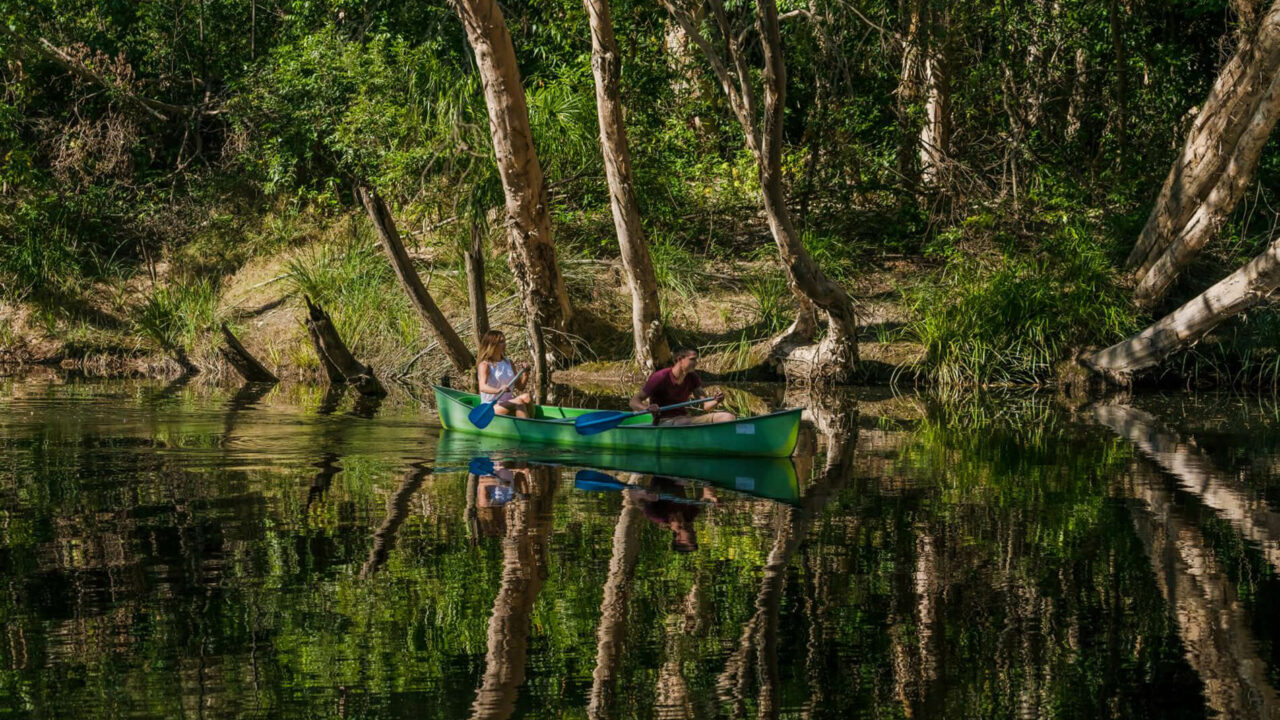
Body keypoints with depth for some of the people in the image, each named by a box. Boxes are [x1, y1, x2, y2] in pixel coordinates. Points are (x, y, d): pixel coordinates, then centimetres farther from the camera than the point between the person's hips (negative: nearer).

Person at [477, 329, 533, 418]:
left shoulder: (508, 363, 14)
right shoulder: (484, 365, -6)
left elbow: (520, 387, 15)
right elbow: (483, 387, -25)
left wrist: (526, 375, -5)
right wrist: (498, 391, -45)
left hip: (508, 403, 6)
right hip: (490, 408, -6)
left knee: (528, 397, -24)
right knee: (519, 402, -31)